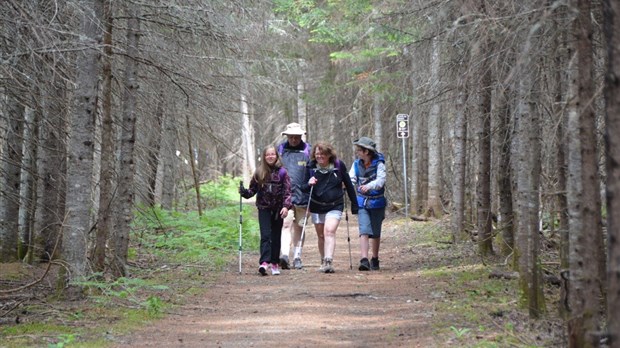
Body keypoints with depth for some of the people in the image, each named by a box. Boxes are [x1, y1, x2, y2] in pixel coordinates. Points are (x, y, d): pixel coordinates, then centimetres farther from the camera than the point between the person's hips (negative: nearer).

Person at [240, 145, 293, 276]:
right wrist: (245, 192, -11)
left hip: (278, 209, 0)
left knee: (276, 237, 7)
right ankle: (264, 262, -23)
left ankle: (275, 263, 15)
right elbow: (253, 189, 9)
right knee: (265, 235, -12)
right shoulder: (259, 172, 3)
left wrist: (286, 206, -16)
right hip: (264, 208, 0)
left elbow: (287, 191, -5)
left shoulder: (282, 172, -2)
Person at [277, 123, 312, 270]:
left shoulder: (308, 150, 6)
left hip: (302, 195, 1)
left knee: (299, 226, 8)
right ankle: (284, 255, -24)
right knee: (286, 223, -15)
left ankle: (297, 257, 16)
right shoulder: (280, 149, 9)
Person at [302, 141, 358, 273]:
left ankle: (328, 261, -27)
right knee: (321, 236, 10)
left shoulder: (339, 166, -3)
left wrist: (354, 204, 7)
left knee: (329, 231, -21)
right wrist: (309, 184, -21)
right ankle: (323, 263, 22)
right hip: (316, 207, 3)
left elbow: (348, 185, 5)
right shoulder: (310, 167, -1)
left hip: (335, 206, -3)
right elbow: (304, 188, 3)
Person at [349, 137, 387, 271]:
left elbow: (381, 180, -24)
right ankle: (364, 260, -20)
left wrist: (369, 186, -43)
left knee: (375, 233, 10)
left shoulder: (379, 164, -11)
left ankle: (375, 260, 27)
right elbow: (351, 179, -8)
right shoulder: (356, 164, 0)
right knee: (364, 231, -12)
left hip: (377, 202, -2)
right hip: (362, 203, 2)